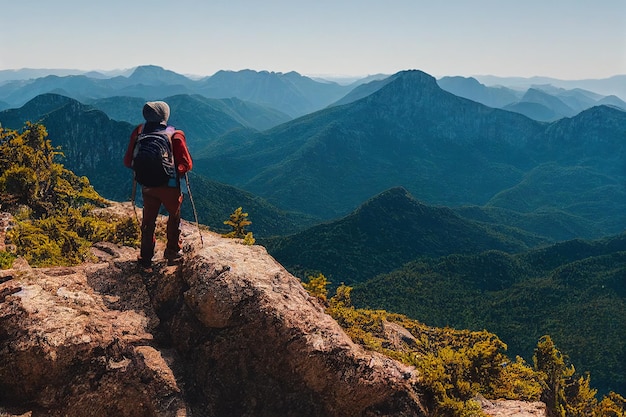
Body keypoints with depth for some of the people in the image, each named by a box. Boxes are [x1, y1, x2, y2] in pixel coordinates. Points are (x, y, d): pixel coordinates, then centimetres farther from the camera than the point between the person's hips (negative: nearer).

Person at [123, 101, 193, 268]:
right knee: (174, 218, 20)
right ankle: (173, 252, 29)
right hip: (170, 186, -2)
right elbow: (186, 164, -15)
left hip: (147, 186, 3)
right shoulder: (175, 135, -15)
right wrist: (177, 172, 4)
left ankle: (146, 258, 22)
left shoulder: (139, 132, -7)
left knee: (148, 221, 17)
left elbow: (128, 162, -3)